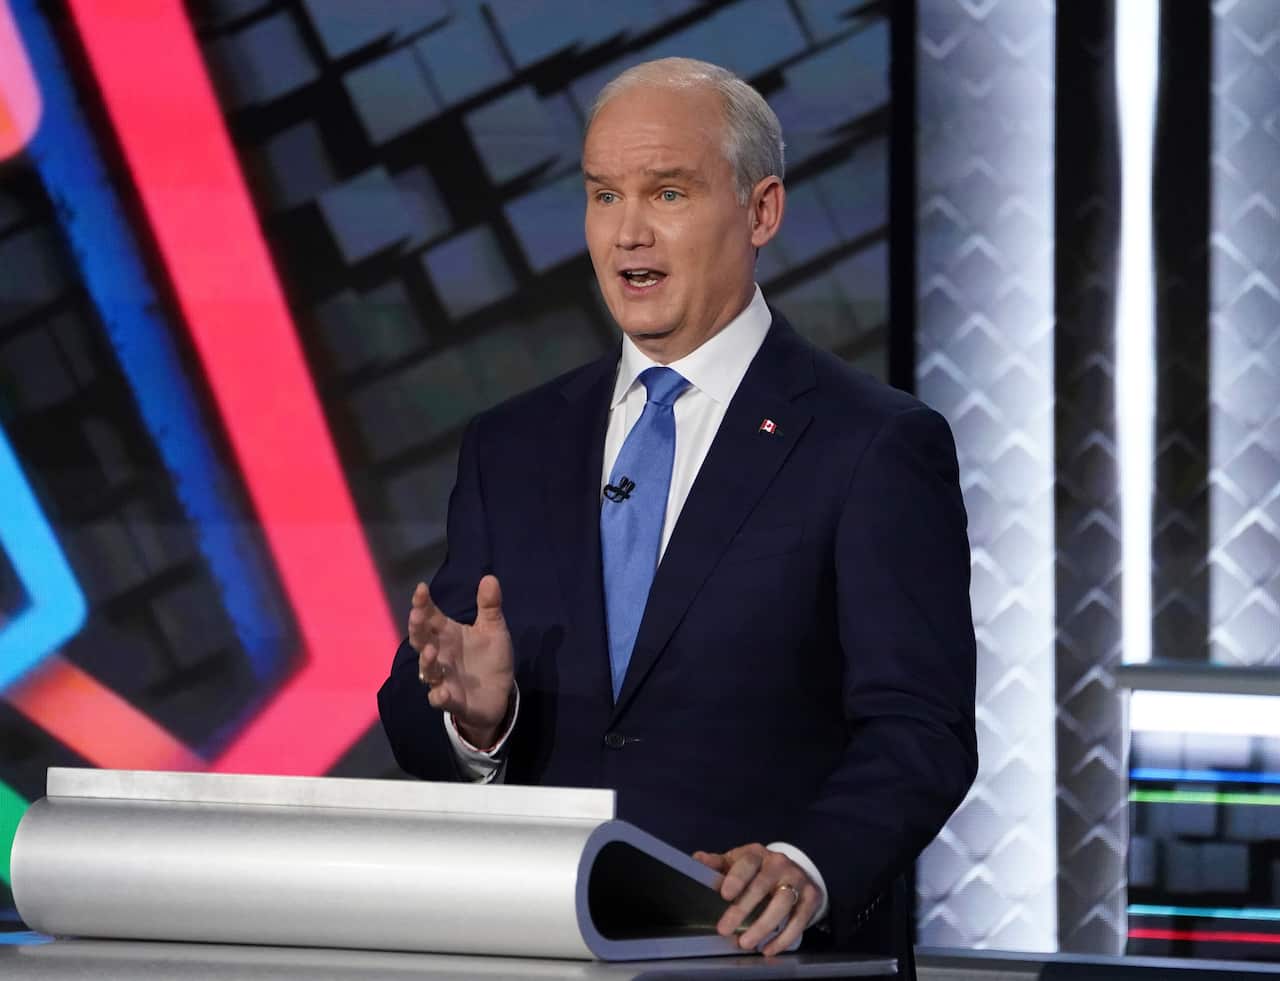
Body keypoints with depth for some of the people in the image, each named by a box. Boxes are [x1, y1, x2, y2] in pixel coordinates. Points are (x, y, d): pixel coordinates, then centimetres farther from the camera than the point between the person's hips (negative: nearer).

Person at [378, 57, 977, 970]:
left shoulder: (876, 446, 2)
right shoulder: (511, 447, 16)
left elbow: (920, 729, -5)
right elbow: (419, 732, 15)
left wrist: (807, 867, -23)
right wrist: (474, 711, -8)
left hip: (768, 959, -3)